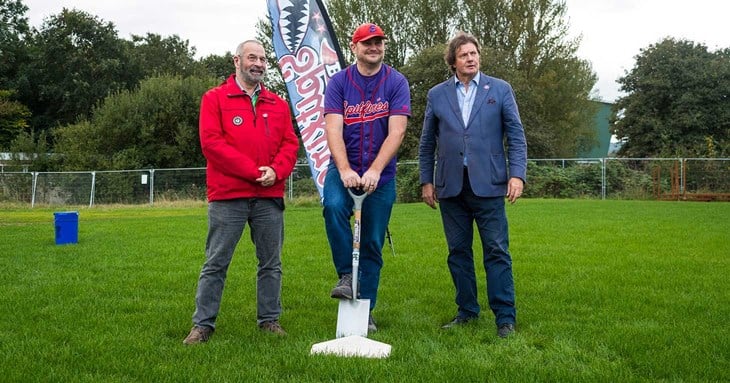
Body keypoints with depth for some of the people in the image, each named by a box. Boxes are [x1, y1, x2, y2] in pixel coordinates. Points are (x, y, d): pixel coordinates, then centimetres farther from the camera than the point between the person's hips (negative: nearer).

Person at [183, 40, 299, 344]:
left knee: (271, 263, 9)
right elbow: (211, 142, -8)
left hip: (270, 197, 4)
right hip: (227, 197, -4)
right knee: (216, 263, 1)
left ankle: (269, 319, 20)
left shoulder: (278, 104, 15)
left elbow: (290, 144, 10)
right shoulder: (215, 98, 3)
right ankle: (203, 324, 9)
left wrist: (275, 171, -11)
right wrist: (253, 170, -13)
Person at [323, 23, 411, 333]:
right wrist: (344, 170, -26)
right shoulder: (338, 82, 0)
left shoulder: (397, 83, -2)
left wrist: (374, 171, -25)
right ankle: (347, 275, -13)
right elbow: (333, 130, -11)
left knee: (373, 244, 4)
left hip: (381, 174, 0)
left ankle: (365, 310, 16)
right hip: (343, 168, 0)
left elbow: (396, 132, -12)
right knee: (333, 206, -31)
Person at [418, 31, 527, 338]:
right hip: (450, 186, 2)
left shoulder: (500, 89, 6)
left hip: (487, 184, -2)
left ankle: (505, 317, 3)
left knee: (497, 251, -3)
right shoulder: (437, 94, 10)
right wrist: (426, 181, 9)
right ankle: (466, 311, 20)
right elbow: (427, 143, 13)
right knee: (458, 252, 9)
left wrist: (517, 174, -8)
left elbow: (516, 135, 3)